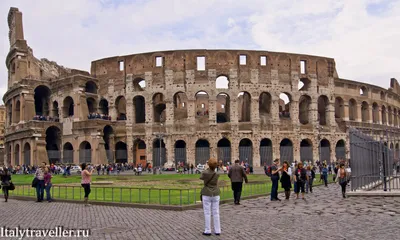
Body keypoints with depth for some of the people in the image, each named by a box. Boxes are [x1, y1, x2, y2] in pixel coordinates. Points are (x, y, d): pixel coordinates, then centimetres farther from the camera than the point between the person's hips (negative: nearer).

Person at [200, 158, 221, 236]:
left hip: (207, 195, -2)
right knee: (216, 213, 10)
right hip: (215, 195, 3)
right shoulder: (218, 173, -9)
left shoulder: (204, 172, -15)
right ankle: (217, 230, 12)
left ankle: (208, 231, 8)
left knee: (207, 213, 5)